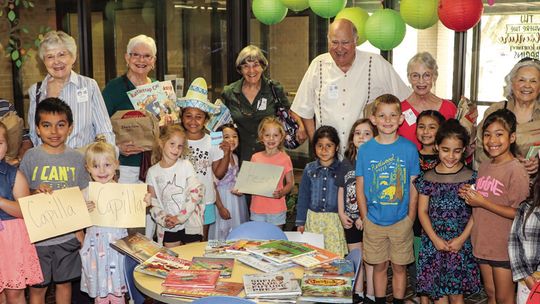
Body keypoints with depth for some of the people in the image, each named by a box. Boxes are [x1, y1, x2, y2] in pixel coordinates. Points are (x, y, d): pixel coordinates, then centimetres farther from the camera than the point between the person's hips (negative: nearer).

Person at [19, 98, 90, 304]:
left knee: (64, 283, 15)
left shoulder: (77, 159, 1)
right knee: (37, 287, 9)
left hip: (68, 235, 2)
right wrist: (35, 193, -21)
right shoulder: (31, 157, -5)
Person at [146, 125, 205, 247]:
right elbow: (152, 202, 4)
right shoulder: (152, 172, 3)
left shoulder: (186, 165, -4)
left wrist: (180, 217, -15)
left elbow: (196, 192, -11)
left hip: (190, 224, -2)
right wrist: (163, 219, -11)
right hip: (168, 228, 2)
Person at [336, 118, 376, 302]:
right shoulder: (346, 163, 5)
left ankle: (371, 295, 18)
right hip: (351, 219, 4)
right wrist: (341, 214, 1)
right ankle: (357, 293, 30)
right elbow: (341, 190, 9)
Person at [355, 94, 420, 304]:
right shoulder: (365, 150, -4)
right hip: (374, 221, 1)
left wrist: (410, 218, -3)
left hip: (401, 221, 0)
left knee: (399, 266, 11)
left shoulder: (409, 148, -5)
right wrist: (365, 218, -2)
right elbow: (360, 187, 1)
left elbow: (413, 186, -1)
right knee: (379, 266, 13)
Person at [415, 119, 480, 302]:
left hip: (461, 244, -1)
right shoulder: (428, 178, 0)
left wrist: (462, 238, -12)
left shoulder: (471, 177, -3)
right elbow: (422, 211, 0)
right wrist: (435, 239, -9)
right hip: (434, 244, 1)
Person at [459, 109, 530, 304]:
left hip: (504, 246, -7)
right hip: (483, 242, 7)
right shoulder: (484, 166, 6)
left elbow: (519, 213, -20)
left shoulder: (516, 171, -17)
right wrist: (469, 195, -4)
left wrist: (483, 202, -21)